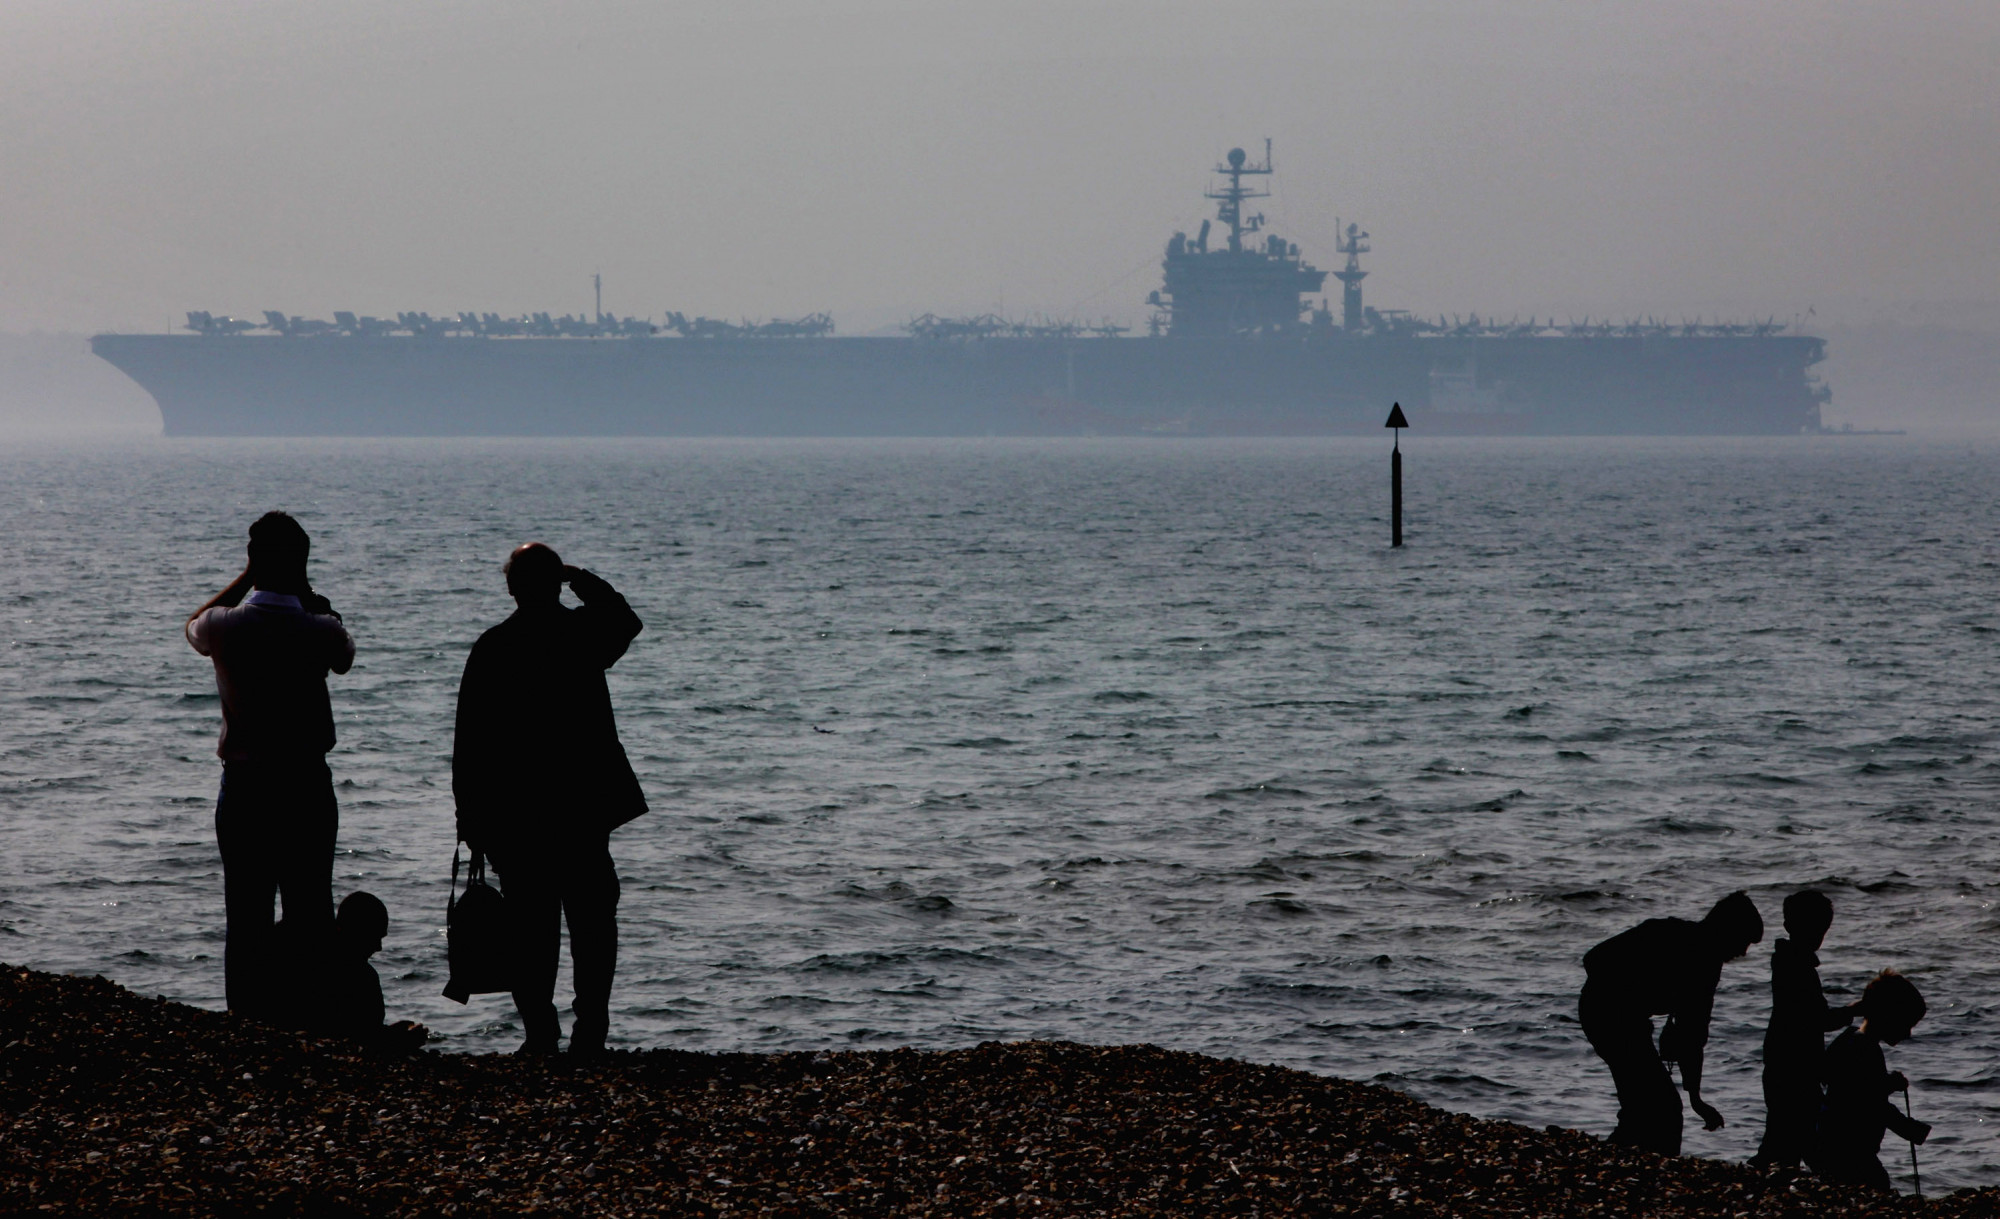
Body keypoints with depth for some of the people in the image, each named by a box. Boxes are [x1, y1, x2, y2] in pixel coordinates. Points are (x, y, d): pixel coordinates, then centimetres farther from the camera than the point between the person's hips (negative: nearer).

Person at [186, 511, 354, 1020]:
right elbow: (344, 657, 16)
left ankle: (249, 1023, 2)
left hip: (243, 787, 0)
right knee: (312, 918, 7)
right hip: (307, 787, 0)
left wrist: (245, 580, 20)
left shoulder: (225, 626, -8)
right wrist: (315, 603, 21)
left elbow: (194, 626, 18)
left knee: (245, 920, 3)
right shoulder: (319, 631, -9)